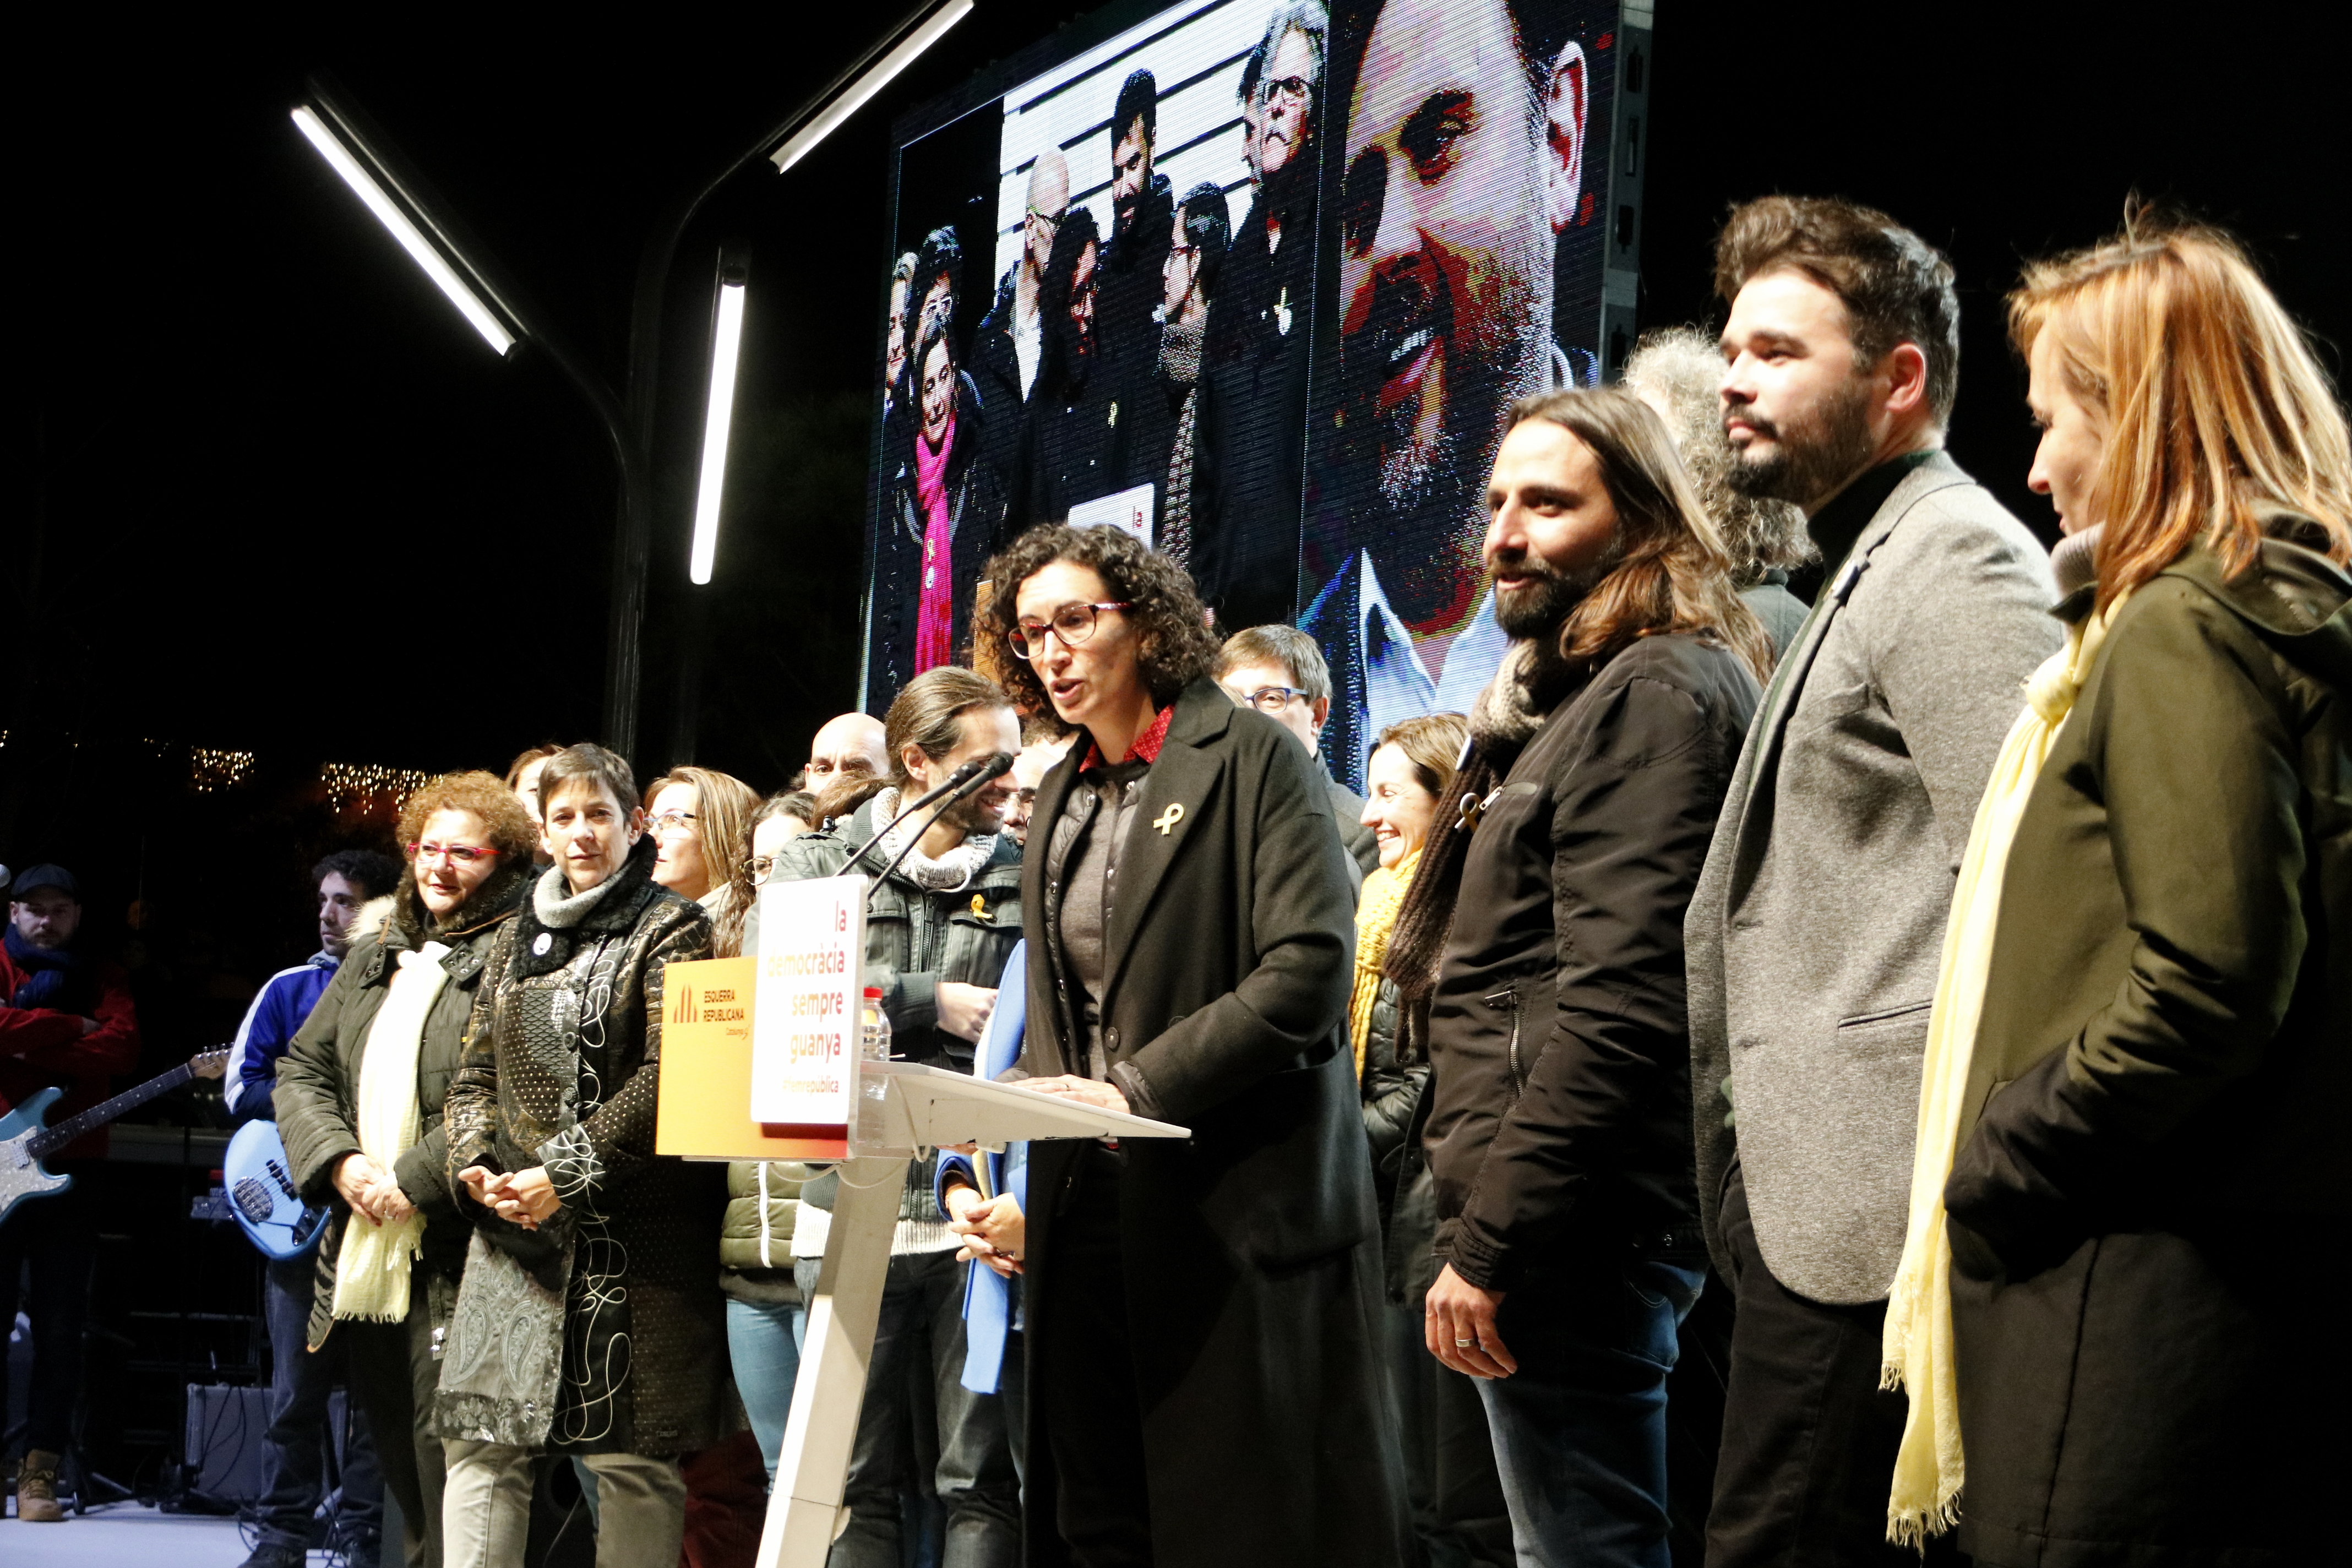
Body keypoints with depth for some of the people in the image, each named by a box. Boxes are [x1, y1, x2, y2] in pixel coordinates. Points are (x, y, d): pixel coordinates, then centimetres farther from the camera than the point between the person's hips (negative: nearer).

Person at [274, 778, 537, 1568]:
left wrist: (415, 1179, -16)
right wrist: (341, 1162, -2)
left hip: (457, 1261, -7)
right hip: (363, 1258, 8)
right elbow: (304, 1068, 16)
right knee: (401, 1470, 15)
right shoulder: (374, 956, 19)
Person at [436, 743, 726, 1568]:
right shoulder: (517, 938, 18)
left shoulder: (671, 929, 0)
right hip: (515, 1224, 5)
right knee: (480, 1439, -1)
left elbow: (669, 1074, -11)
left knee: (630, 1454, -3)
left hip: (626, 1235, -5)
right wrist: (475, 1169, -2)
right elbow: (474, 1074, 17)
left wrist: (564, 1173, -15)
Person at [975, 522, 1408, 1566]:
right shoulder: (1062, 797, 18)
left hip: (1236, 1208, -7)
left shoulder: (1252, 759, -4)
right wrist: (1033, 1098, 0)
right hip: (1089, 1203, 7)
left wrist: (1137, 1086, -20)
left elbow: (1308, 969, -15)